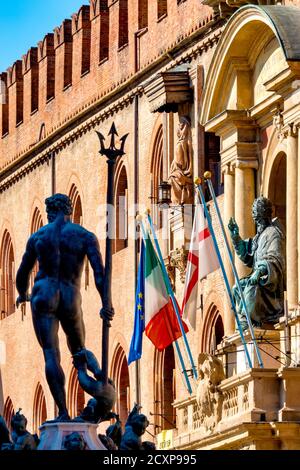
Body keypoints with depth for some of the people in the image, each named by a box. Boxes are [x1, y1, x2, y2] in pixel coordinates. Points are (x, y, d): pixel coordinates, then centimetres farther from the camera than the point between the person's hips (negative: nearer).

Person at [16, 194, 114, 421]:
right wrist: (106, 305, -4)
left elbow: (23, 272, 17)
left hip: (44, 295, 0)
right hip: (71, 298, 0)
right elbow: (99, 271, -7)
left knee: (51, 355, -4)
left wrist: (22, 295, 37)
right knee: (79, 350, 21)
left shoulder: (38, 236, 9)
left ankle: (63, 410, -14)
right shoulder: (85, 236, 3)